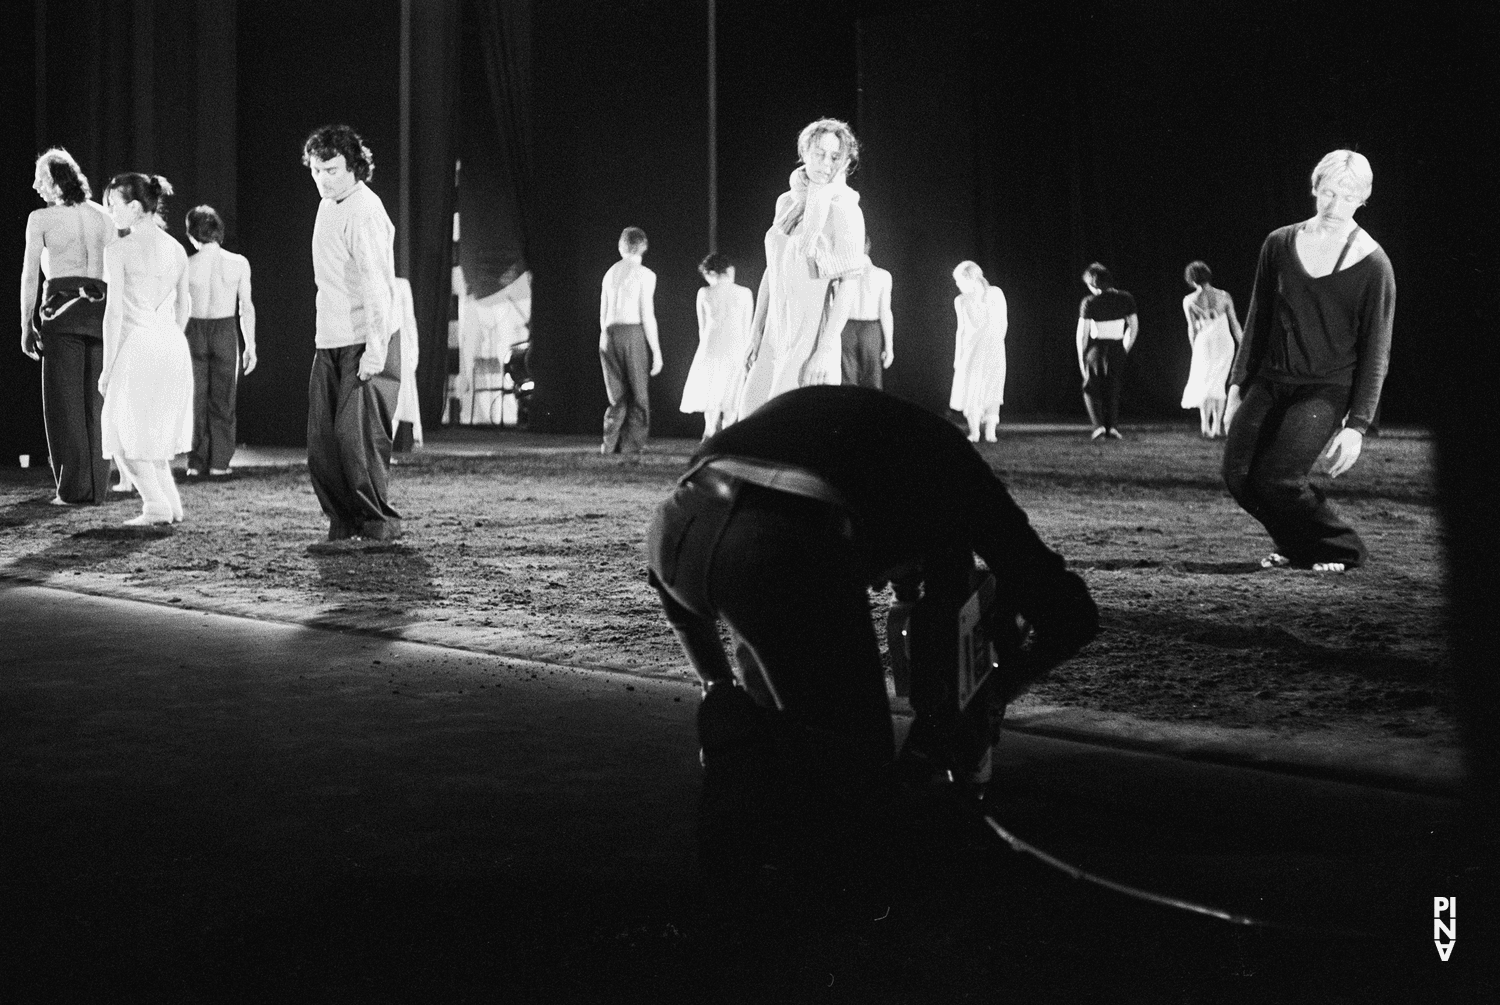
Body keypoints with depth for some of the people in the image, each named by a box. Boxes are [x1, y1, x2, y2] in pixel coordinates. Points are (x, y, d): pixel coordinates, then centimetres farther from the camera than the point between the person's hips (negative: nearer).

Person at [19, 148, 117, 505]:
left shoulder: (40, 218, 0)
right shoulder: (102, 216, 11)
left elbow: (30, 275, -2)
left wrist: (26, 326, 3)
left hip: (62, 310, -4)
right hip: (102, 312, 4)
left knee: (65, 401, 1)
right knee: (95, 401, 9)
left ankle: (74, 488, -2)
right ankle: (98, 485, 8)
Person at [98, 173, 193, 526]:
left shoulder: (119, 250, -9)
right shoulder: (176, 249, 9)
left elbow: (115, 312, -11)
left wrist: (107, 367, -7)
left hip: (137, 346, -6)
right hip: (174, 346, 6)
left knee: (127, 434, 7)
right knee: (156, 432, 19)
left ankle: (157, 505, -1)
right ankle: (171, 503, 14)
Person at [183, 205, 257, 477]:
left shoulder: (187, 266, -7)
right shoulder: (238, 263, -5)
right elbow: (246, 307, -2)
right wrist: (250, 345, 6)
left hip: (194, 332, 0)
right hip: (226, 332, 0)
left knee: (196, 399, 10)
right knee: (222, 400, 8)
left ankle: (196, 462, 10)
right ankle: (219, 462, 6)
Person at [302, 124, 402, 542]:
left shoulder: (364, 212, -13)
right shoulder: (328, 205, 14)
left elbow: (376, 281, -21)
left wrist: (376, 345, -28)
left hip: (366, 343, -8)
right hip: (330, 343, 8)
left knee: (357, 434, -10)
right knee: (321, 438, 5)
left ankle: (379, 523, 2)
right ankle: (344, 521, 15)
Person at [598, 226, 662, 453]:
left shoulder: (610, 273, 15)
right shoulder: (644, 274, -1)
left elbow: (603, 314, 16)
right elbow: (647, 316, -5)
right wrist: (656, 351, -3)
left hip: (609, 334, 5)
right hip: (633, 333, -5)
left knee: (617, 396, 12)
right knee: (639, 395, 2)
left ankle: (610, 445, 5)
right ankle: (631, 446, -4)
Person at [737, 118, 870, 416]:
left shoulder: (843, 210, -8)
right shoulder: (787, 202, 11)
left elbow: (847, 287, -13)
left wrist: (826, 350, -19)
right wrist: (756, 332, 13)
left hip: (811, 335, -6)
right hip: (774, 334, 7)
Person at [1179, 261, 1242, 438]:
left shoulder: (1189, 301, -4)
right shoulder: (1224, 297, -1)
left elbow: (1192, 328, 0)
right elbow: (1234, 324, 3)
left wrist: (1194, 348, 11)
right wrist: (1242, 344, 12)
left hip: (1205, 343, -2)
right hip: (1225, 343, 2)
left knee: (1204, 384, 7)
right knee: (1219, 384, 13)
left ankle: (1205, 424, -7)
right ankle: (1217, 425, 11)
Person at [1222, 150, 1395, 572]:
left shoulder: (1373, 264, -6)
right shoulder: (1280, 244, 5)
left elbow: (1376, 351, -5)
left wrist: (1357, 425, -10)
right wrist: (1238, 384, 10)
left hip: (1326, 390, -5)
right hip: (1269, 380, 5)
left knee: (1275, 477, -19)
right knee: (1238, 473, -9)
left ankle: (1342, 550, 6)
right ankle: (1297, 545, 18)